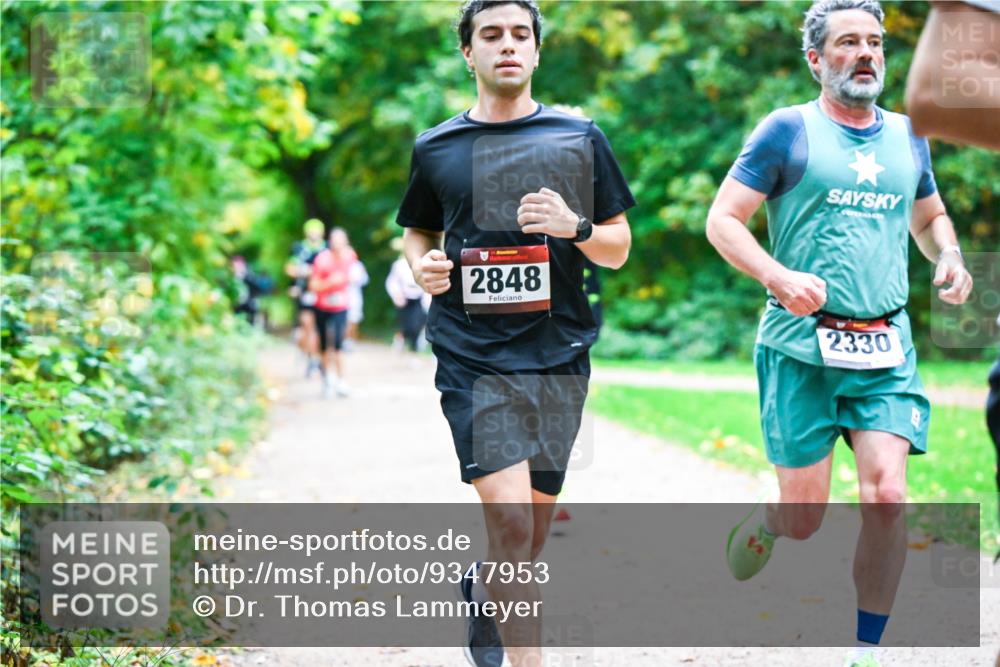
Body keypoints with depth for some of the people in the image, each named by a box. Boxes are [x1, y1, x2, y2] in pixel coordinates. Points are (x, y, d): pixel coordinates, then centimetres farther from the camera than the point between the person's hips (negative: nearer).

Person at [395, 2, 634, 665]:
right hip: (473, 358, -2)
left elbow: (619, 248, 10)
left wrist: (574, 228, -11)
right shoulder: (436, 148, 7)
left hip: (558, 356, 2)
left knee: (532, 536, 12)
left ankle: (480, 589, 44)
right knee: (509, 518, -18)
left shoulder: (580, 138, 7)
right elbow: (418, 231, 22)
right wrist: (423, 267, -1)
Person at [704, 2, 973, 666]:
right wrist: (779, 277, -19)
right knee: (804, 519, 0)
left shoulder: (907, 136, 14)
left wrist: (948, 257, 7)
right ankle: (756, 528, 38)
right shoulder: (788, 130, -1)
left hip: (886, 347, 3)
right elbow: (723, 220, -2)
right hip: (802, 345, -3)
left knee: (886, 495, -13)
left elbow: (930, 217, 30)